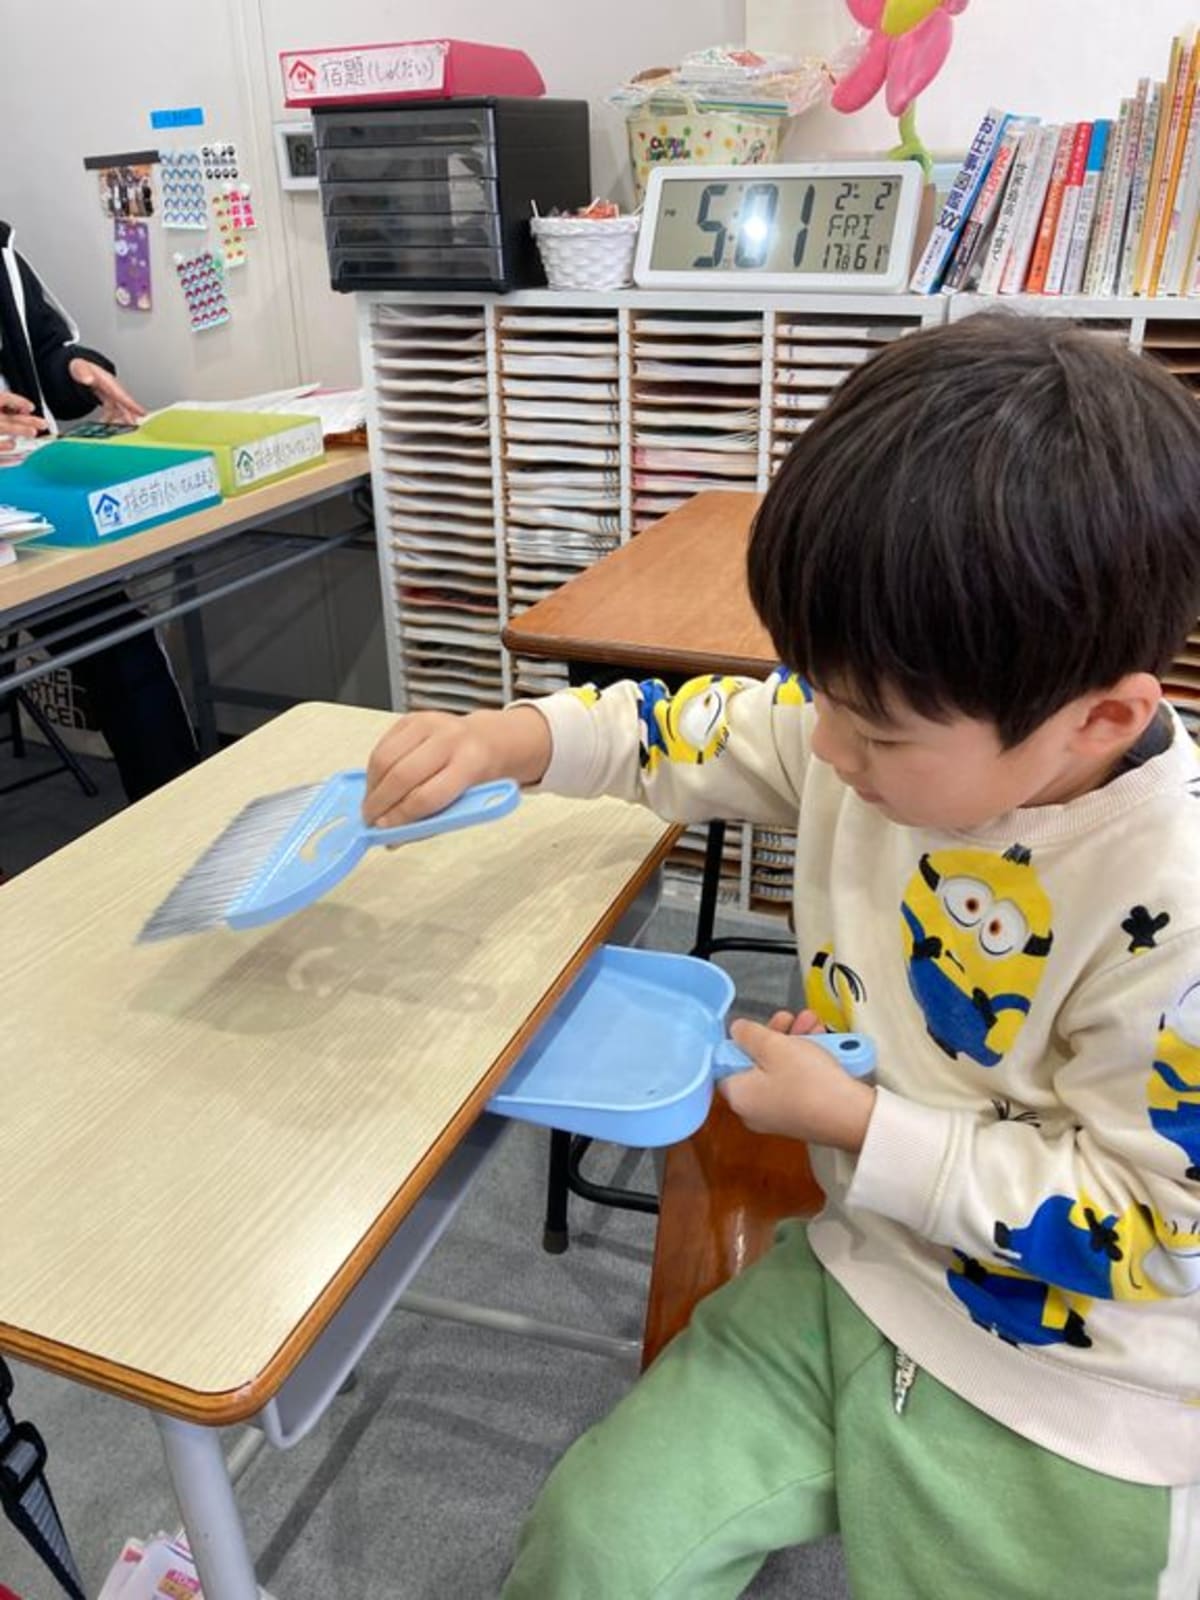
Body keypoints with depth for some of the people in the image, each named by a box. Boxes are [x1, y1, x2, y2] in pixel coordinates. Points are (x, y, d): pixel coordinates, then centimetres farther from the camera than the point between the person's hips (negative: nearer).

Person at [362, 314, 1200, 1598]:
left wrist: (854, 1127, -21)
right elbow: (707, 733, 2)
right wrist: (517, 740, -13)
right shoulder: (908, 719, -12)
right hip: (863, 1280, 5)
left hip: (1074, 1400, -4)